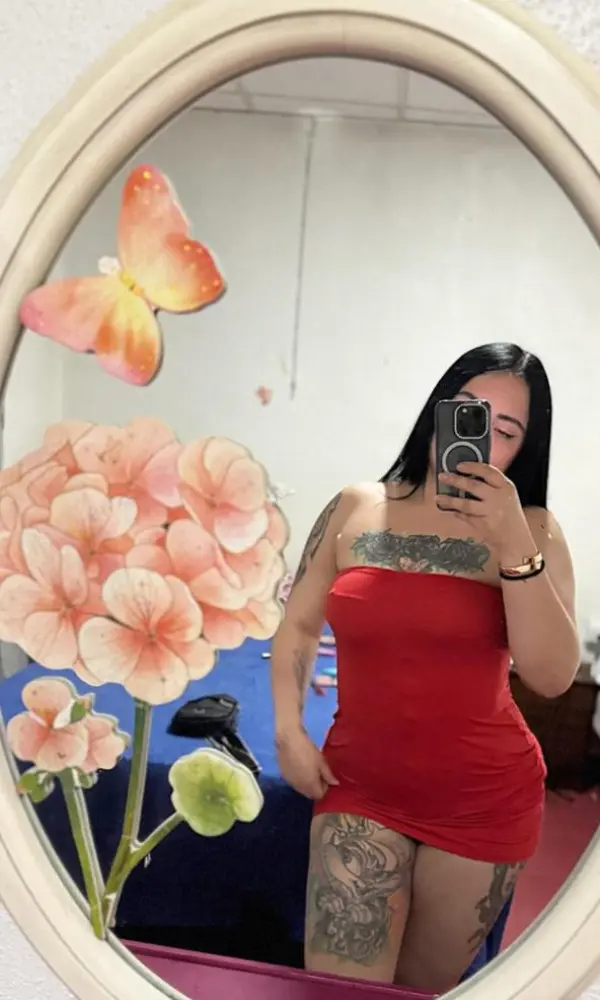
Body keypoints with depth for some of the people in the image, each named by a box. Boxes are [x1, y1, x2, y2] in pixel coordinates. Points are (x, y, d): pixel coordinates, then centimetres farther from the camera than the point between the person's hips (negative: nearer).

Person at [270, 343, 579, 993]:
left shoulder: (531, 530, -6)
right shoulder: (355, 508, -2)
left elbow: (553, 676, -16)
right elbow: (298, 625, 6)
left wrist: (513, 543, -24)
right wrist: (289, 733, -4)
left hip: (484, 797, 0)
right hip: (360, 783, 0)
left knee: (423, 985, 19)